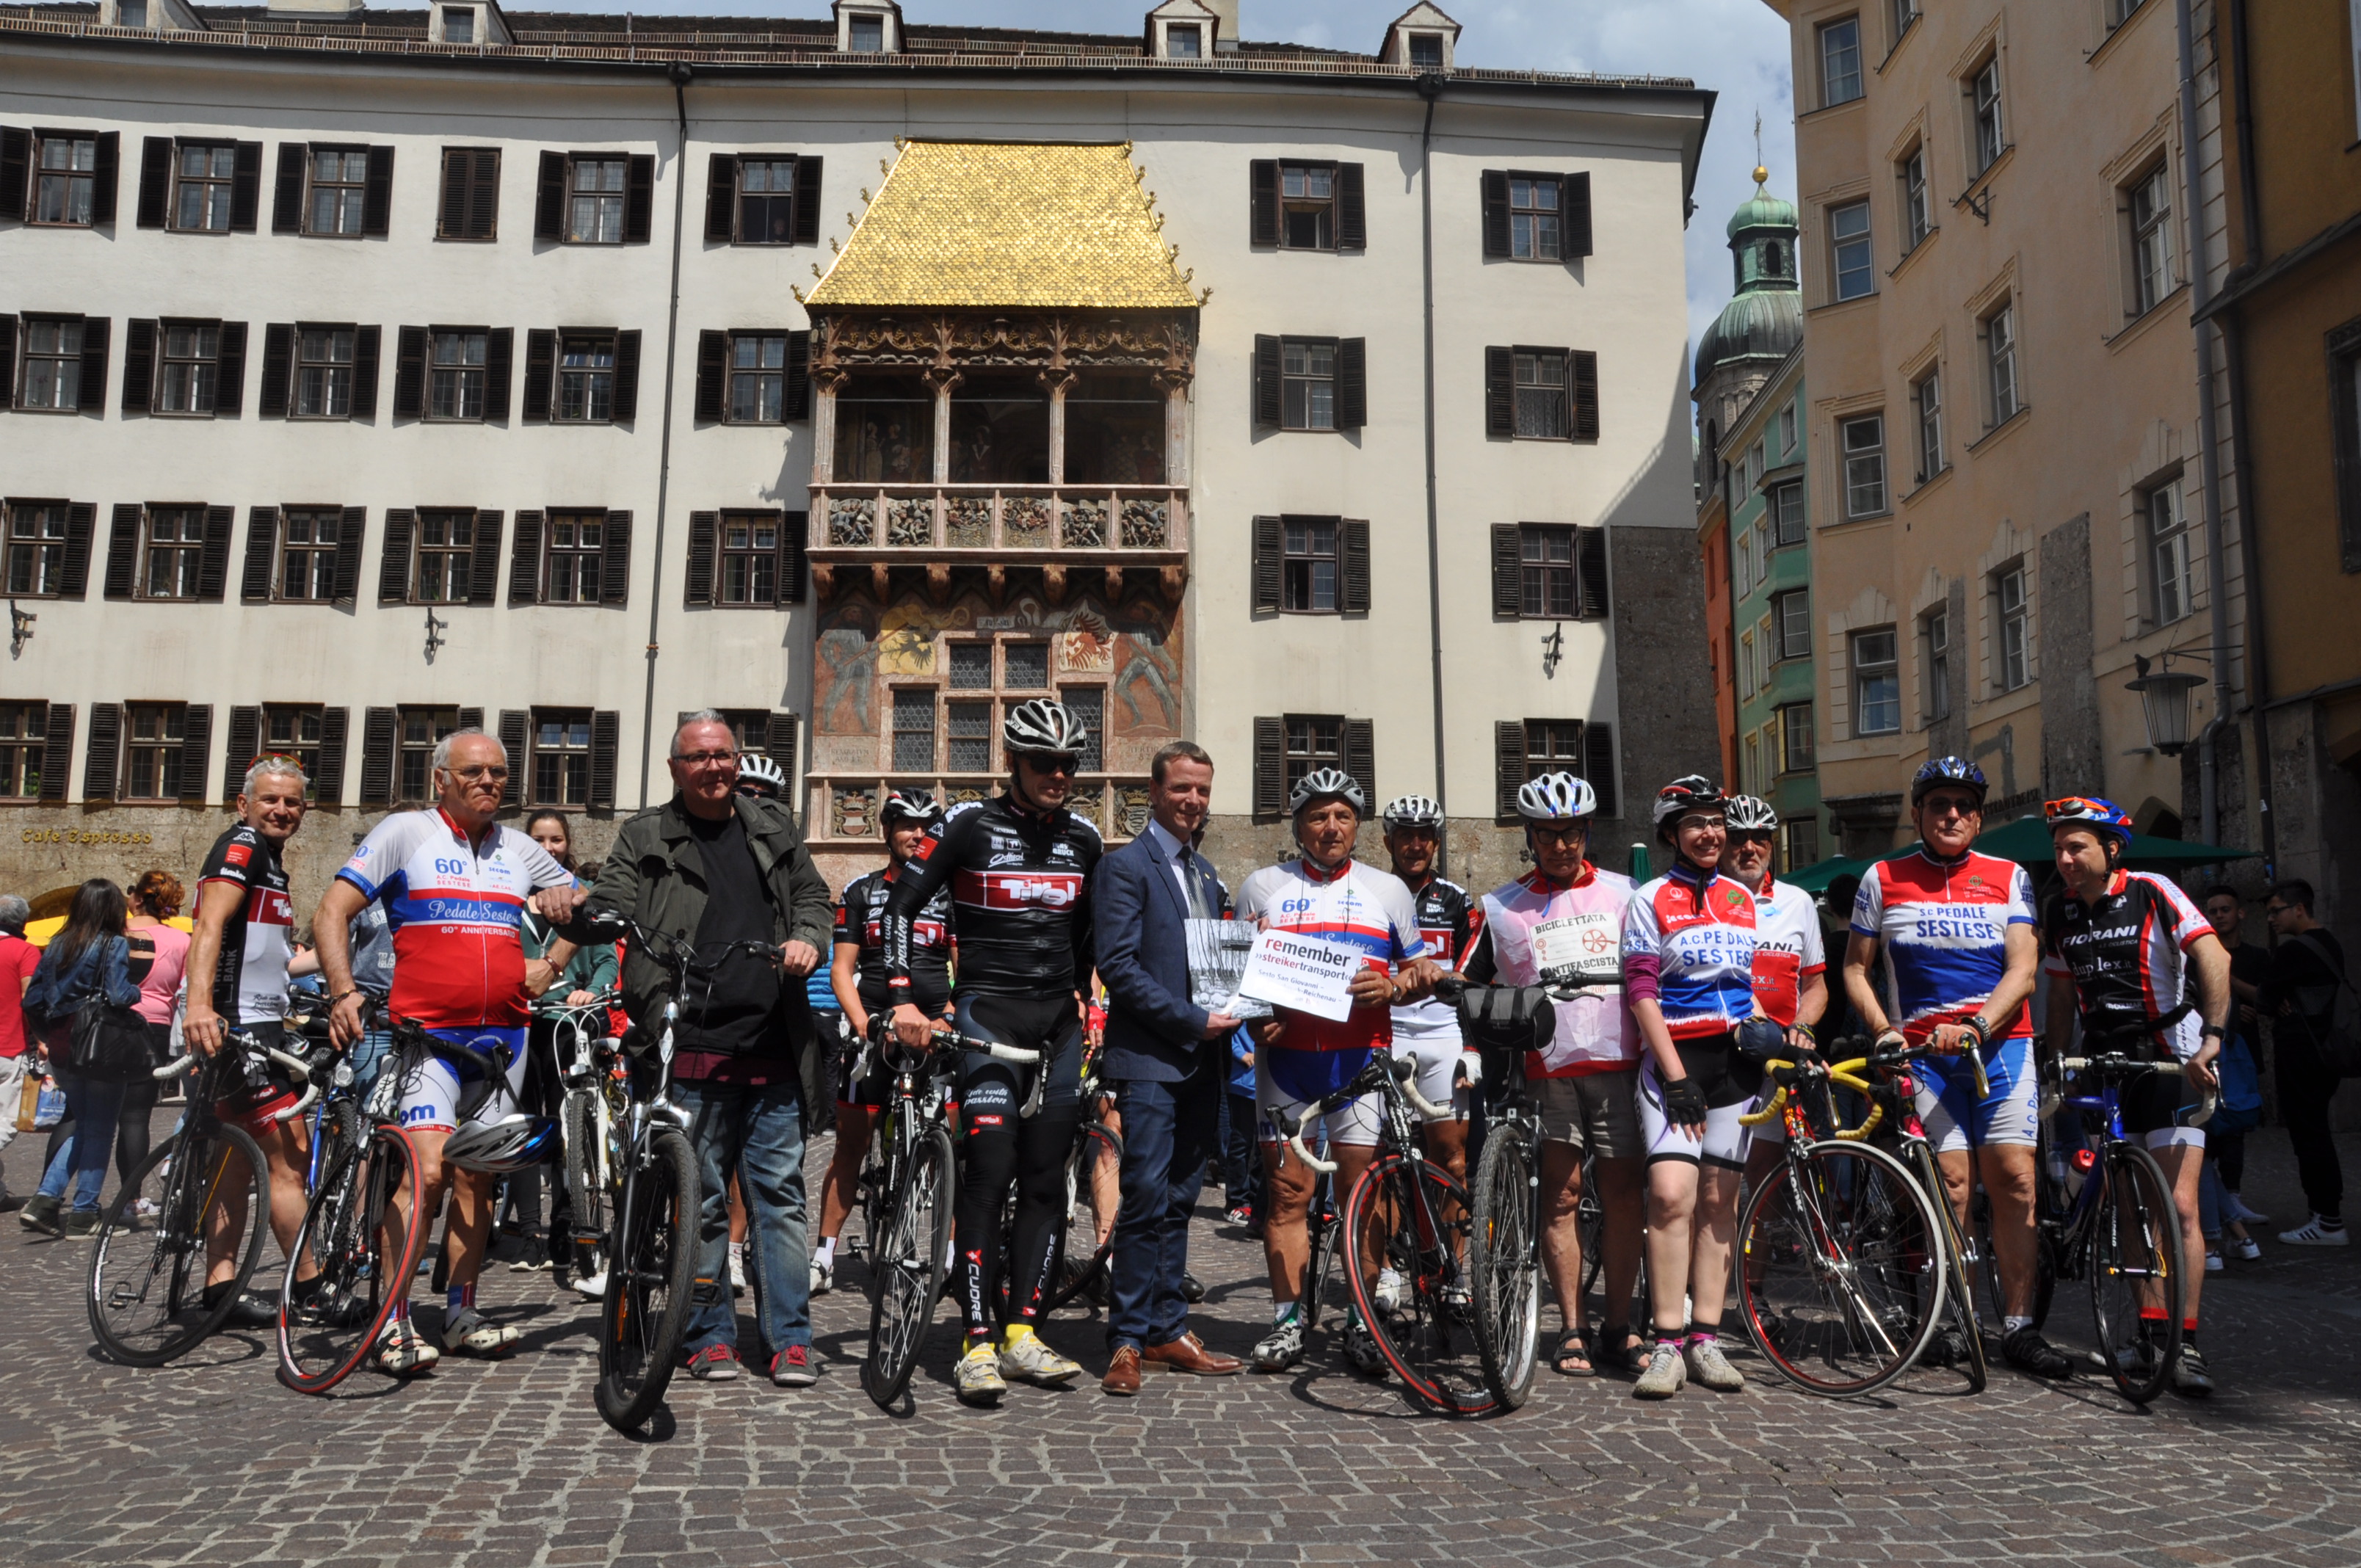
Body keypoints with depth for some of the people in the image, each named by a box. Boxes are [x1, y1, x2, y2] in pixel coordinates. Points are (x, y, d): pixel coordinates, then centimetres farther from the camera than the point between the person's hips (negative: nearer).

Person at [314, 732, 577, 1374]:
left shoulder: (519, 850, 14)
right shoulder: (405, 833, 1)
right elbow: (331, 913, -3)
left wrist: (551, 964, 10)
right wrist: (343, 991, -17)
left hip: (503, 1033, 5)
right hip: (426, 1032, -5)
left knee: (476, 1175, 10)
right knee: (427, 1169, -17)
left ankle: (461, 1314, 19)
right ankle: (395, 1323, -10)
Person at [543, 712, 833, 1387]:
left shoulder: (774, 827, 16)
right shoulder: (646, 838, 9)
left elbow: (812, 894, 21)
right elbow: (614, 906, 0)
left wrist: (806, 937, 0)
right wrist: (577, 901, -22)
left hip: (772, 1051, 2)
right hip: (692, 1051, -2)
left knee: (779, 1193, 3)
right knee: (700, 1198, 4)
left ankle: (789, 1338, 9)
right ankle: (710, 1335, 16)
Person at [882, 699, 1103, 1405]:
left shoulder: (1083, 839, 9)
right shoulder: (970, 825, -5)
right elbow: (903, 905, -5)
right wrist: (904, 999, -12)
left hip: (1059, 1020, 5)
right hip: (988, 1011, -5)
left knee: (1047, 1178, 4)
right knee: (988, 1171, -12)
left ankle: (1022, 1333, 12)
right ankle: (978, 1344, -7)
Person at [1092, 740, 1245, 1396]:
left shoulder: (1206, 874, 19)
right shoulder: (1124, 867, -5)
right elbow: (1118, 966, -14)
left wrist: (1229, 1014, 3)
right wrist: (1193, 1020, -16)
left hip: (1201, 1060, 7)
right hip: (1148, 1060, -7)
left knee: (1178, 1202, 11)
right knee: (1147, 1200, -8)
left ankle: (1168, 1331, 18)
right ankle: (1127, 1342, -1)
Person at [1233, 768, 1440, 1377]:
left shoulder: (1388, 890, 11)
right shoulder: (1261, 888, 10)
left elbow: (1424, 973, 13)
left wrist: (1390, 988, -8)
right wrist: (1256, 1021, -4)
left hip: (1359, 1058, 0)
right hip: (1284, 1056, 0)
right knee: (1288, 1192, 2)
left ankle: (1363, 1323, 10)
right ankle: (1288, 1321, 10)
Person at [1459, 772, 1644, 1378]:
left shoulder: (1624, 893, 11)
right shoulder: (1504, 906, 9)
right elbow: (1471, 988, 10)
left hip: (1619, 1062, 1)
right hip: (1547, 1068, -1)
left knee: (1622, 1194, 2)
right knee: (1562, 1197, 1)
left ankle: (1618, 1328, 12)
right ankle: (1572, 1331, 7)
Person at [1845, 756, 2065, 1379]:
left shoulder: (2009, 877, 7)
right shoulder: (1883, 879, 8)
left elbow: (2023, 971, -1)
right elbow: (1855, 967, 11)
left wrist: (1977, 1025, -17)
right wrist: (1884, 1030, -4)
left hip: (2000, 1041, 1)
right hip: (1924, 1049, -1)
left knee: (2014, 1180, -4)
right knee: (1951, 1183, -7)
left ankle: (2018, 1327, 2)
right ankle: (1947, 1321, 4)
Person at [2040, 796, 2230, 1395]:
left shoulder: (2151, 894, -9)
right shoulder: (2060, 912, 7)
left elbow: (2213, 959, -18)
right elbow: (2061, 993, 14)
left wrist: (2212, 1039, -29)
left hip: (2169, 1063, -5)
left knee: (2179, 1205, -10)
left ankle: (2185, 1342, -4)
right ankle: (2150, 1331, 16)